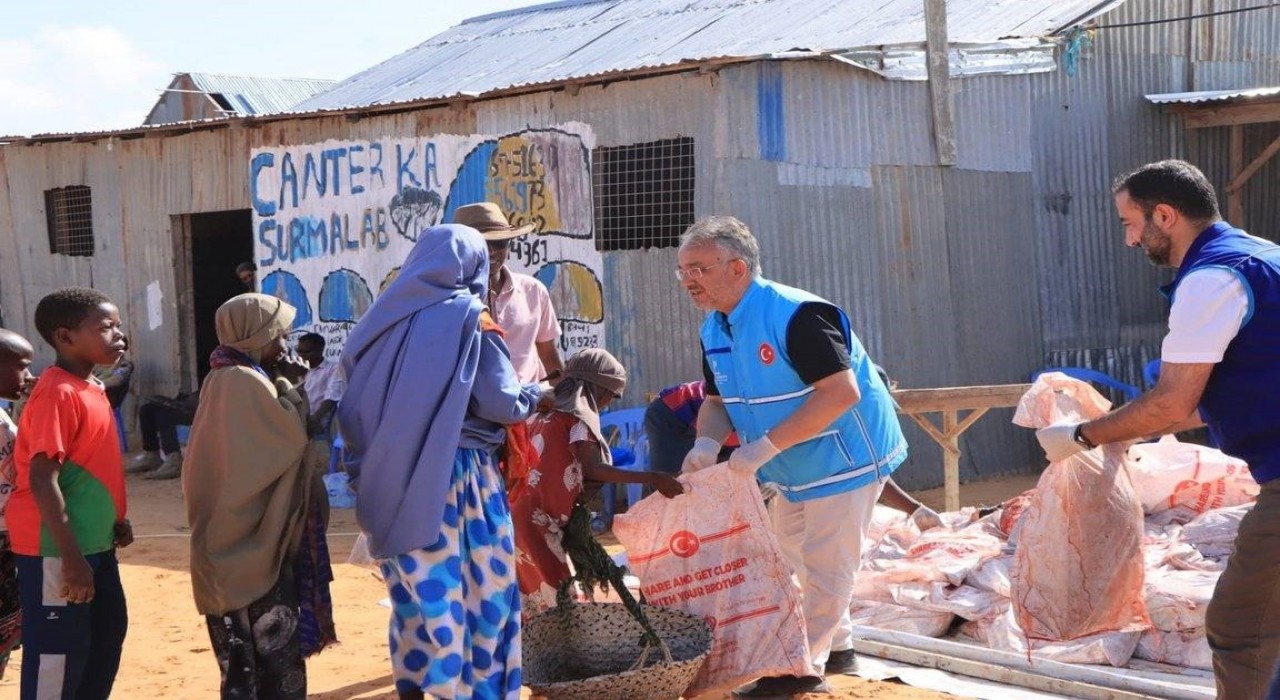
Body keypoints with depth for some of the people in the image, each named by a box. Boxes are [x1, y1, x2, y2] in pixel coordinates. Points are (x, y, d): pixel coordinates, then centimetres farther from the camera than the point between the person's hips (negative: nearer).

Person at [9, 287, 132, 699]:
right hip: (58, 549, -10)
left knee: (107, 632, 18)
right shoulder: (58, 392, -20)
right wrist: (71, 556, -26)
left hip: (95, 542, 10)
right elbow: (41, 480, -25)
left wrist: (116, 519, 16)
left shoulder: (90, 387, 8)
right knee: (58, 651, -2)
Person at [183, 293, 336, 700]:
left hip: (233, 538, 10)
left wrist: (283, 385, 9)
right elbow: (291, 438, -16)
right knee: (274, 651, -4)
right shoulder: (245, 382, -19)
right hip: (255, 539, -10)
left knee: (246, 658, 16)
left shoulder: (225, 379, 12)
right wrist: (288, 388, -4)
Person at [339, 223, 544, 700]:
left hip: (394, 482, 5)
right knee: (472, 590, 4)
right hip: (457, 478, -5)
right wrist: (536, 394, 10)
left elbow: (355, 401, 9)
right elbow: (503, 403, -10)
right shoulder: (469, 320, -7)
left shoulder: (389, 318, 6)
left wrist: (368, 471, 18)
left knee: (416, 588, 13)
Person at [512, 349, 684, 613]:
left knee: (536, 602, 12)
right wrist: (651, 478, -20)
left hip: (518, 514, 8)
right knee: (557, 600, -8)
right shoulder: (578, 416, -5)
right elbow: (592, 469, -18)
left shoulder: (547, 415, 18)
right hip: (537, 521, -8)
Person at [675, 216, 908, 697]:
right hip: (796, 472, 10)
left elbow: (841, 392, -33)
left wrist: (766, 446, -34)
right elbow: (717, 400, 8)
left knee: (823, 566, -2)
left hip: (845, 460, -10)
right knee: (787, 558, 20)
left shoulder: (796, 315, -27)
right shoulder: (714, 330, 1)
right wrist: (707, 443, -15)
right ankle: (837, 647, 37)